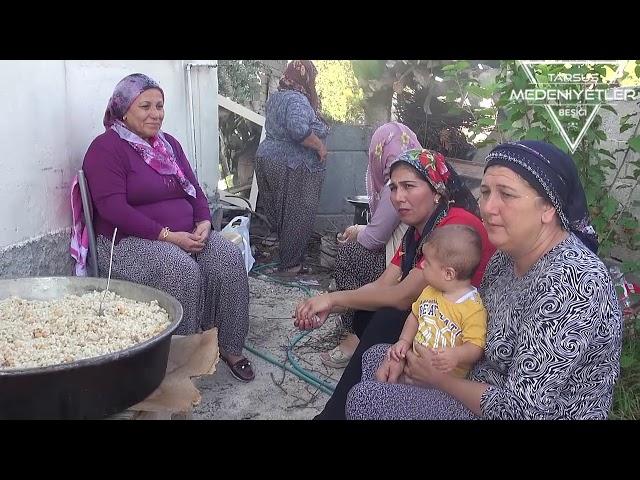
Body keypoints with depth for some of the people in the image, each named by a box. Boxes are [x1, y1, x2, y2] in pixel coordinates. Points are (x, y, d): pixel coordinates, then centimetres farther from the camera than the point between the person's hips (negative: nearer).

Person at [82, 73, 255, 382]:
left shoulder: (169, 144, 15)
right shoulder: (106, 148, -7)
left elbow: (193, 190, 15)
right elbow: (113, 208, -18)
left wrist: (204, 222, -8)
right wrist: (167, 235, -23)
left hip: (187, 235, 6)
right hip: (130, 240, -6)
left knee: (228, 258, -19)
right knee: (182, 269, -33)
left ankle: (230, 346, -9)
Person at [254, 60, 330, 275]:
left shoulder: (275, 97, 14)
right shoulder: (297, 99, -16)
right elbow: (299, 129, -32)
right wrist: (319, 146, -19)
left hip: (268, 158, 10)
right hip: (291, 167, -9)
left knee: (278, 214, 14)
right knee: (298, 217, 0)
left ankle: (282, 255, 24)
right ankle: (290, 265, 8)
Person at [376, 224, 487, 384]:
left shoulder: (473, 308, -19)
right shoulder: (430, 291, 5)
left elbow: (475, 347, -19)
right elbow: (415, 316, 20)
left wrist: (456, 356, -39)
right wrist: (404, 341, 6)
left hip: (445, 373, -7)